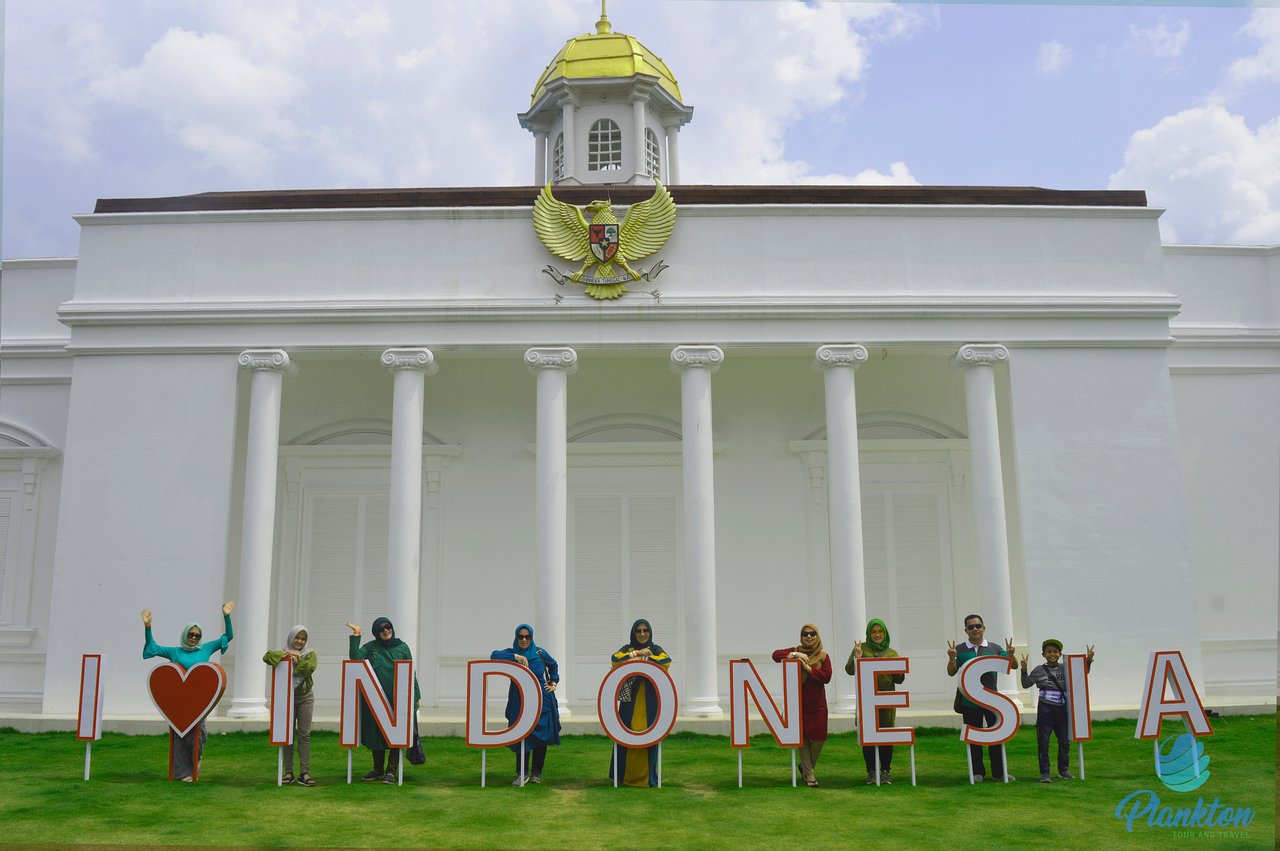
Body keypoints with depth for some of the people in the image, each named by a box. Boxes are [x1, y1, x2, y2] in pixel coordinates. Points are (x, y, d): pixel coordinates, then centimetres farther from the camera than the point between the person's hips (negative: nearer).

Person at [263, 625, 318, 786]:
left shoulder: (310, 654, 6)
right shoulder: (283, 653, 6)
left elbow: (309, 668, -14)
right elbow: (266, 657, -13)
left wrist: (297, 659, -10)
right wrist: (285, 655, -21)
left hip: (305, 698, 0)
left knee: (304, 735, -4)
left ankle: (304, 773, -4)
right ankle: (288, 772, 12)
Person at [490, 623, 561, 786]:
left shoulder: (539, 653, 0)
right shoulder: (511, 653, -4)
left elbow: (553, 665, 20)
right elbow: (494, 655, -26)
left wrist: (554, 682, 9)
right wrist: (516, 656, -31)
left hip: (542, 701, 1)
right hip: (520, 702, -1)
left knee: (541, 736, 6)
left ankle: (536, 773, 21)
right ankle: (522, 774, 10)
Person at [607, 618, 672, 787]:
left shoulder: (655, 649, 11)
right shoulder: (627, 649, 12)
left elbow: (666, 661, -11)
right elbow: (615, 659, -10)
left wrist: (644, 658, -13)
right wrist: (637, 653, -12)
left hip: (649, 701, 0)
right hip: (630, 699, 0)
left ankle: (648, 776, 5)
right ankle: (626, 775, 6)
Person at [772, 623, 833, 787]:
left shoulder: (823, 656, 5)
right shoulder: (795, 651, 6)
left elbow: (827, 676, -7)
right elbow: (776, 655, -6)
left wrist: (809, 669, -14)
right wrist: (793, 655, -19)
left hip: (817, 704, 1)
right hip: (799, 703, -1)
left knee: (819, 737, -1)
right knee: (802, 737, 0)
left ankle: (805, 767, 25)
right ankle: (809, 774, 11)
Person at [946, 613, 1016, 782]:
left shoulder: (995, 649, 5)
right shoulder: (960, 650, 1)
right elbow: (951, 672, -1)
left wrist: (1010, 654, -17)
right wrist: (951, 658, -20)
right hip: (969, 701, -1)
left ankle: (999, 772, 15)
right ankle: (978, 772, 16)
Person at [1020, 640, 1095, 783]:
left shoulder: (1065, 669, 7)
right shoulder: (1039, 670, 0)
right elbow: (1026, 684, -1)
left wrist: (1088, 661, 0)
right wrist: (1024, 670, -15)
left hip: (1062, 708, 3)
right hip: (1045, 709, -3)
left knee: (1065, 740, 11)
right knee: (1043, 741, -1)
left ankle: (1064, 770, 27)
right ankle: (1044, 772, 6)